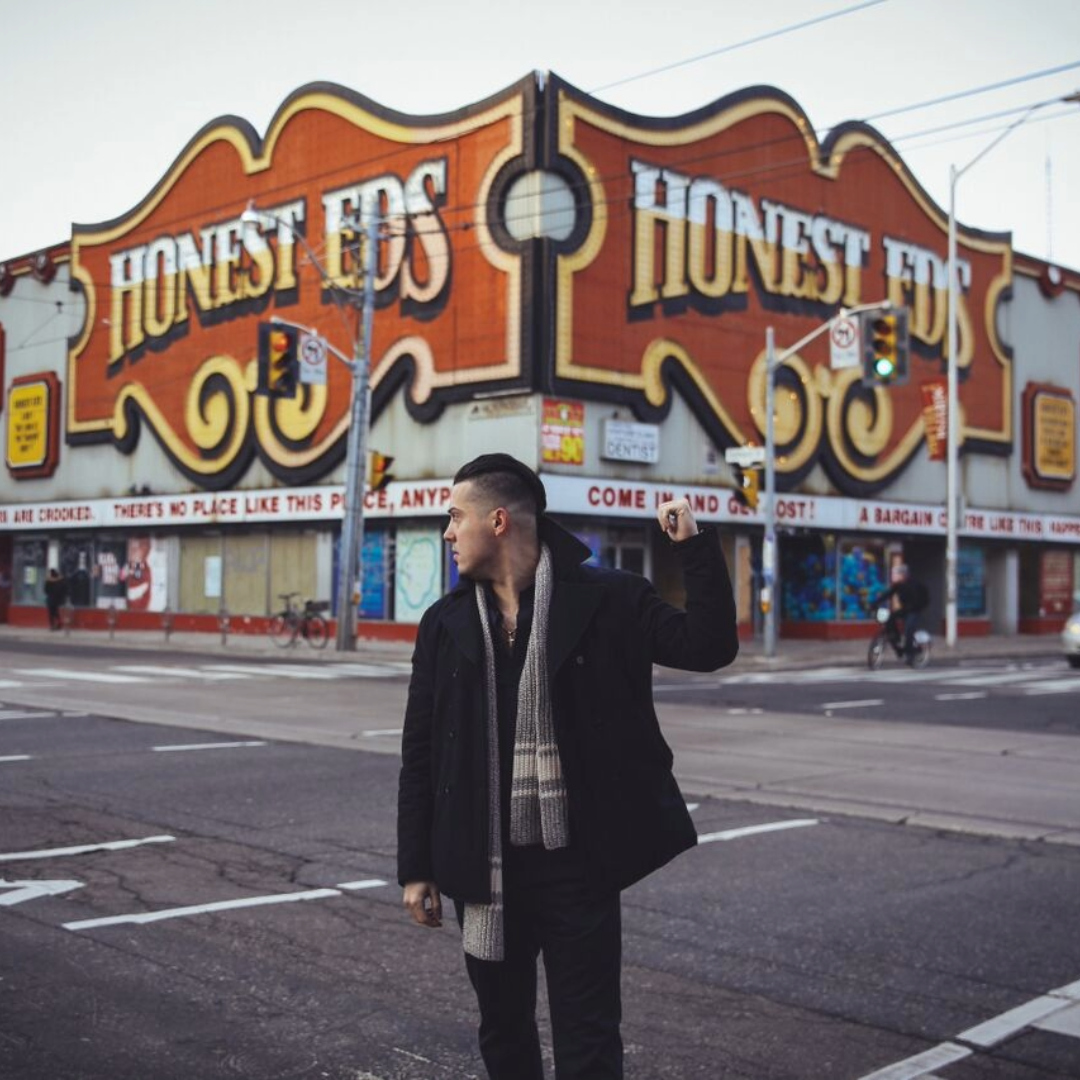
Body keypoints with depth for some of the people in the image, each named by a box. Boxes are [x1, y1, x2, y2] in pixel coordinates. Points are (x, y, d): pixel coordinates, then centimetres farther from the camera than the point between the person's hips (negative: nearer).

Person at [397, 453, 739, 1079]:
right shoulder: (446, 623, 3)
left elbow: (708, 646, -10)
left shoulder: (604, 598, -5)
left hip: (577, 862, -3)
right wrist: (417, 867, 4)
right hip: (486, 866, 4)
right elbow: (422, 754, 5)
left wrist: (695, 547, -17)